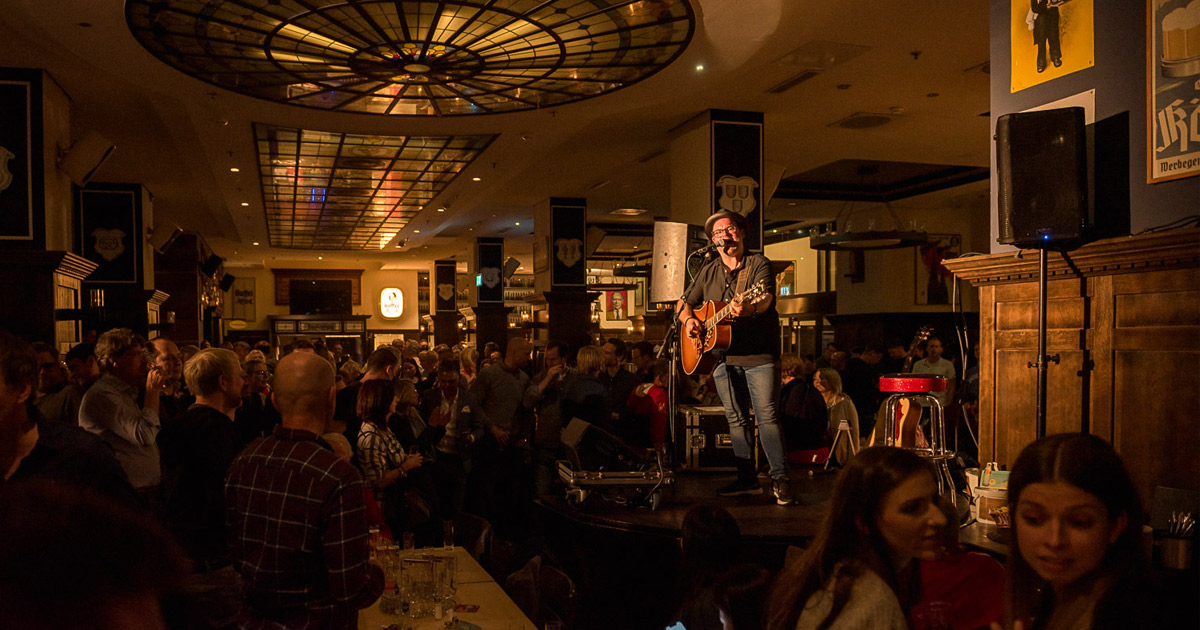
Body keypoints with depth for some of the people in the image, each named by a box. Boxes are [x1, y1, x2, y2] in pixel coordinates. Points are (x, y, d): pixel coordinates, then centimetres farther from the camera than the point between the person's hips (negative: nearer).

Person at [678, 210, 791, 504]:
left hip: (759, 354, -5)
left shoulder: (758, 263, -1)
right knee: (736, 419, 9)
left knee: (767, 416, -9)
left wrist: (750, 309, -41)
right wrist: (689, 320, -2)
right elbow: (685, 303, 21)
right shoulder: (708, 272, 14)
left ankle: (780, 479, -2)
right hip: (722, 356, 5)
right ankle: (748, 479, 17)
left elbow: (767, 297, -19)